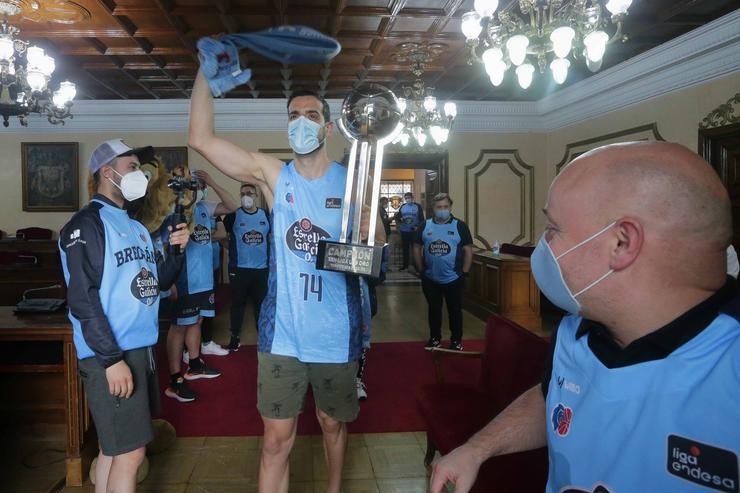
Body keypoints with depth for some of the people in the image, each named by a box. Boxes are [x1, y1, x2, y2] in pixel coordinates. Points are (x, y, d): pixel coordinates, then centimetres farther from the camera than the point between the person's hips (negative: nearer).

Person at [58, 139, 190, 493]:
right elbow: (82, 299, -17)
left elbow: (158, 282, 19)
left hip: (142, 347, 8)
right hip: (110, 354, -8)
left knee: (114, 447, 17)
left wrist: (177, 250, 2)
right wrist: (111, 358, -20)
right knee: (129, 452, -4)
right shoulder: (86, 224, -10)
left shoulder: (136, 227, 15)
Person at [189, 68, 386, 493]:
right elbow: (202, 138, -8)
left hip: (336, 333, 1)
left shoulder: (352, 181, -2)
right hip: (282, 333, 0)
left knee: (334, 424, 20)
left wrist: (366, 241, -24)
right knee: (277, 439, 5)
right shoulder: (273, 175, -1)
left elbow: (377, 245, -1)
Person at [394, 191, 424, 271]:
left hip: (414, 231, -3)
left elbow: (421, 218, -4)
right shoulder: (402, 206, 7)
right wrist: (398, 222, -7)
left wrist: (418, 227, -17)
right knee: (405, 248, 11)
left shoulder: (418, 206, -2)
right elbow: (398, 216, 14)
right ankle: (405, 265, 22)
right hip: (404, 231, 4)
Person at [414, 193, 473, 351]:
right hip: (430, 279, 2)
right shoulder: (424, 226, 1)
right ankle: (435, 338, 29)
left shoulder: (460, 226, -5)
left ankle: (456, 340, 20)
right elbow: (417, 248, 7)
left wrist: (464, 273, -7)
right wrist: (421, 270, 3)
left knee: (455, 310, 8)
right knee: (434, 309, 14)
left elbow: (468, 250, -4)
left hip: (454, 279, -2)